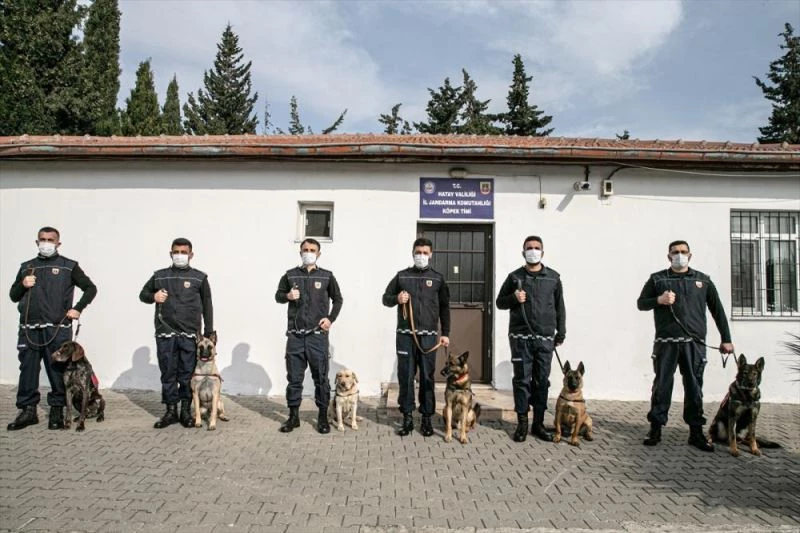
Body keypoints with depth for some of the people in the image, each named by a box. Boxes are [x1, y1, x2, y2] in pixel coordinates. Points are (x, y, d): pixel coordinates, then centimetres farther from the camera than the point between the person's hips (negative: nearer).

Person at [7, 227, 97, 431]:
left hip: (58, 329, -3)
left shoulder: (69, 266, 7)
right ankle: (28, 410, 15)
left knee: (57, 370, -2)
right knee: (28, 369, 4)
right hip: (29, 329, 3)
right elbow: (13, 296, 21)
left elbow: (90, 288, 8)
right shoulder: (26, 267, 17)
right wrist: (23, 285, 0)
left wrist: (78, 308, -3)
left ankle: (57, 412, 7)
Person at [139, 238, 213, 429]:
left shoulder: (199, 278, 6)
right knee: (168, 373, 5)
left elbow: (207, 306, 7)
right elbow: (143, 294, 22)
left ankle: (186, 411, 13)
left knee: (187, 374, 2)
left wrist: (208, 334, 2)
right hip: (165, 334, 2)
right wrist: (153, 296, -3)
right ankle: (171, 411, 15)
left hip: (190, 335, -1)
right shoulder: (159, 275, 11)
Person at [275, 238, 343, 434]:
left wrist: (331, 318, 1)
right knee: (294, 377, 6)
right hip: (295, 335, 1)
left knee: (321, 377, 2)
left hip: (318, 335, -1)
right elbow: (278, 295, 15)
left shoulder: (326, 276, 6)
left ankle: (323, 417, 12)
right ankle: (293, 416, 17)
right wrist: (287, 296, -8)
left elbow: (337, 299, 14)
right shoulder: (290, 275, 9)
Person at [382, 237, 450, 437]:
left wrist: (445, 333, 4)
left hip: (428, 336, 0)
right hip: (405, 335, 0)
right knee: (405, 377, 2)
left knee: (427, 377, 3)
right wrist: (396, 298, -11)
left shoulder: (437, 278, 8)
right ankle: (407, 418, 12)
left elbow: (444, 307, 10)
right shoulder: (402, 276, 8)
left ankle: (427, 418, 13)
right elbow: (386, 298, 11)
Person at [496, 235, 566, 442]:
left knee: (542, 381, 6)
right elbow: (500, 302, 9)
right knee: (522, 380, 1)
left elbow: (559, 307, 12)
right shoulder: (515, 277, 4)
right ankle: (522, 423, 11)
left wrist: (561, 332, 8)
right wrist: (514, 298, -11)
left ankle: (539, 423, 16)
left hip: (545, 338, 2)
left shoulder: (553, 277, 8)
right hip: (520, 337, -1)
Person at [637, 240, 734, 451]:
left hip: (694, 343, 1)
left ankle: (696, 432, 13)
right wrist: (659, 300, -10)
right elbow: (641, 303, 10)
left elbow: (718, 310, 16)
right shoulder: (657, 279, 10)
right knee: (662, 385, 1)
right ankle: (655, 428, 9)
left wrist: (726, 339, 12)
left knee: (694, 388, 3)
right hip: (665, 342, -1)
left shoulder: (703, 280, 15)